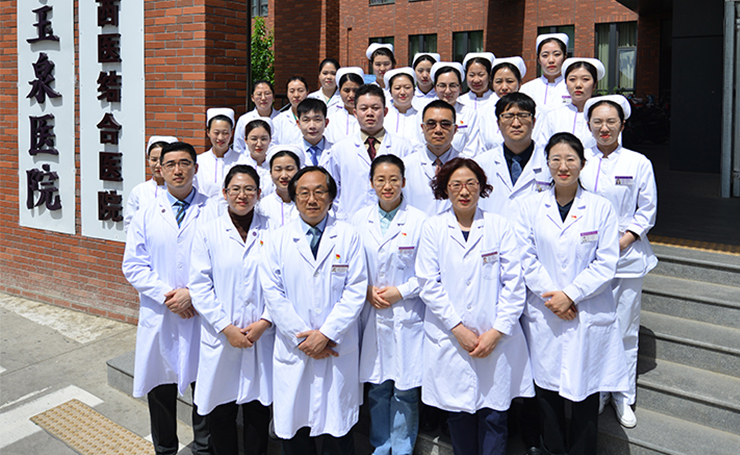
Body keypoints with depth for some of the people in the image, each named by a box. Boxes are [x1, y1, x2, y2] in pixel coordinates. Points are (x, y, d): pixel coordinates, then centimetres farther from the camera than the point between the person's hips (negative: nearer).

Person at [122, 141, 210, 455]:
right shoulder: (146, 215, 5)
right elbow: (133, 265, 1)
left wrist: (193, 294, -15)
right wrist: (165, 294, -11)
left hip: (202, 314, -1)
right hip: (159, 317, 2)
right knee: (160, 390, 12)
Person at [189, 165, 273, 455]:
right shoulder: (208, 231, 1)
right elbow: (199, 285, -3)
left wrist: (264, 322, -10)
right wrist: (226, 328, -10)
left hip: (262, 336, 0)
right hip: (220, 337, 0)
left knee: (258, 408, 8)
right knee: (221, 412, 7)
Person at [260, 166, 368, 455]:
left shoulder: (348, 236, 2)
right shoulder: (279, 239, 6)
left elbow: (356, 291, -4)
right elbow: (273, 293, 0)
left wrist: (326, 334, -11)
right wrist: (303, 336, -8)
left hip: (338, 350, -1)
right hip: (293, 350, 1)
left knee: (337, 429, 5)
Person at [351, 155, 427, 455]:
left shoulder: (419, 221, -4)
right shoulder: (359, 220, 7)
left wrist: (401, 291, -12)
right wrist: (367, 291, -4)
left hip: (407, 316, -3)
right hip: (371, 317, 3)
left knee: (405, 390, 1)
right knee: (376, 386, 9)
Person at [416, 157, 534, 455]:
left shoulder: (500, 227, 4)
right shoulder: (433, 228, 4)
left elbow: (514, 285, 0)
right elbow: (429, 284, -1)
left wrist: (496, 332, -8)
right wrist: (458, 329, -8)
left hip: (497, 341, 0)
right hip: (450, 341, 0)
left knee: (494, 414, 2)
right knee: (457, 411, 7)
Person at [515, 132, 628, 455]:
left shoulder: (601, 208, 1)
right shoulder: (531, 207, 4)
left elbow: (606, 263, -4)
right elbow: (526, 259, 0)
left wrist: (570, 295, -12)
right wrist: (550, 296, -11)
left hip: (589, 315, -1)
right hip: (542, 316, 1)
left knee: (584, 391, 5)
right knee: (546, 386, 9)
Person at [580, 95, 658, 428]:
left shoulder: (638, 163, 2)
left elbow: (648, 210, 3)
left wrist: (626, 238, -10)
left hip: (626, 255, -1)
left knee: (625, 329, 3)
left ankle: (623, 397, 18)